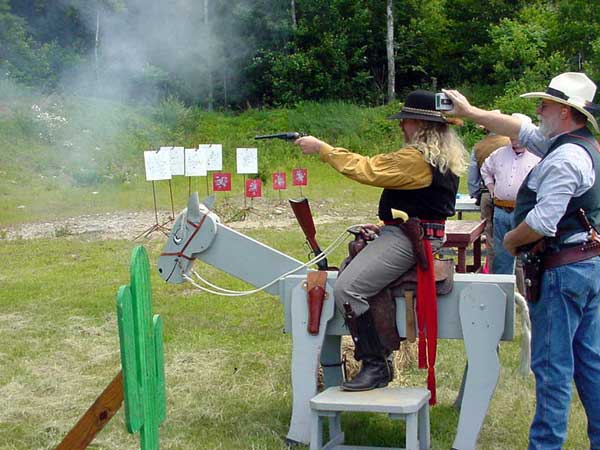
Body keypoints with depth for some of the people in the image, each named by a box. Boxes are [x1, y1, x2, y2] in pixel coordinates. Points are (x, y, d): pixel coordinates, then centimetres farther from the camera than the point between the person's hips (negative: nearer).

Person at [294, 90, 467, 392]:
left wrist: (320, 148, -7)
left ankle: (376, 367, -16)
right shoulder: (444, 156, 14)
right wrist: (386, 226, 20)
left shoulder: (417, 159, -19)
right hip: (408, 233, 12)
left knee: (347, 288, -20)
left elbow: (366, 169, -16)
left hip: (407, 239, -12)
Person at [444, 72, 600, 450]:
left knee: (552, 364, -3)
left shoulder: (565, 158, -19)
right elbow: (523, 131, 21)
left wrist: (510, 240, -4)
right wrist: (470, 112, 23)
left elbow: (541, 223, -24)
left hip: (562, 269, -10)